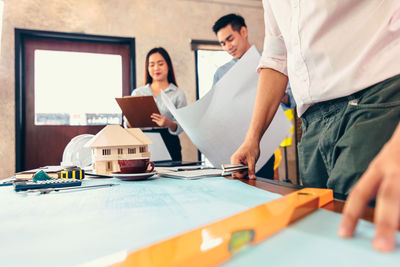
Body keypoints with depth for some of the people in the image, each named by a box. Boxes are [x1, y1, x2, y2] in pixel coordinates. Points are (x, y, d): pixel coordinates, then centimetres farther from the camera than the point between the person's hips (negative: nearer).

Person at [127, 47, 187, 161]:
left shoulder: (178, 94, 5)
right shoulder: (137, 92, 13)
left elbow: (180, 128, -2)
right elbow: (128, 124, 14)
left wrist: (169, 124, -22)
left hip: (168, 144, -1)